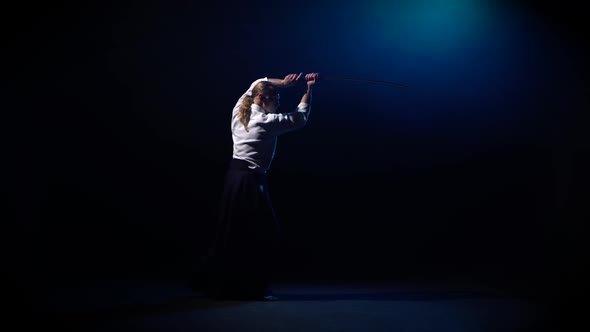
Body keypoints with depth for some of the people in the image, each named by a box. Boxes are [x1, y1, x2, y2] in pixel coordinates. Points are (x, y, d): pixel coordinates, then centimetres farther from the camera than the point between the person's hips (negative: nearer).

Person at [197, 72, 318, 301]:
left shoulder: (239, 112, 7)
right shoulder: (267, 121, -12)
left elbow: (258, 83, 23)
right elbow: (301, 118, 0)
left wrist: (282, 83, 13)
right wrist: (309, 89, 9)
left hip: (233, 176, 9)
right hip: (251, 180, -9)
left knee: (230, 233, 15)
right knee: (265, 234, 1)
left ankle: (219, 286, 25)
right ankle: (256, 288, 7)